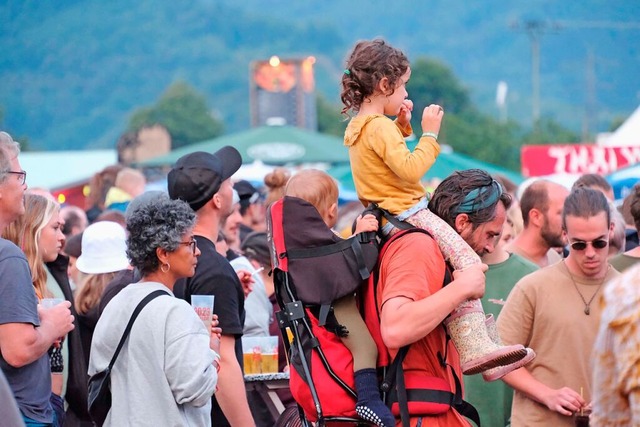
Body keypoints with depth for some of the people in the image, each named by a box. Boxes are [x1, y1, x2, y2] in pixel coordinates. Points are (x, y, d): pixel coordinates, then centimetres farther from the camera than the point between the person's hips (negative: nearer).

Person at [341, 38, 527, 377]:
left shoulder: (356, 126, 15)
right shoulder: (379, 127, -16)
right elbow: (410, 168, -27)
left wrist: (400, 124, 21)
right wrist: (429, 134, -17)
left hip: (383, 217, 11)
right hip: (407, 214, -11)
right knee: (466, 260, -17)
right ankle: (473, 345, -26)